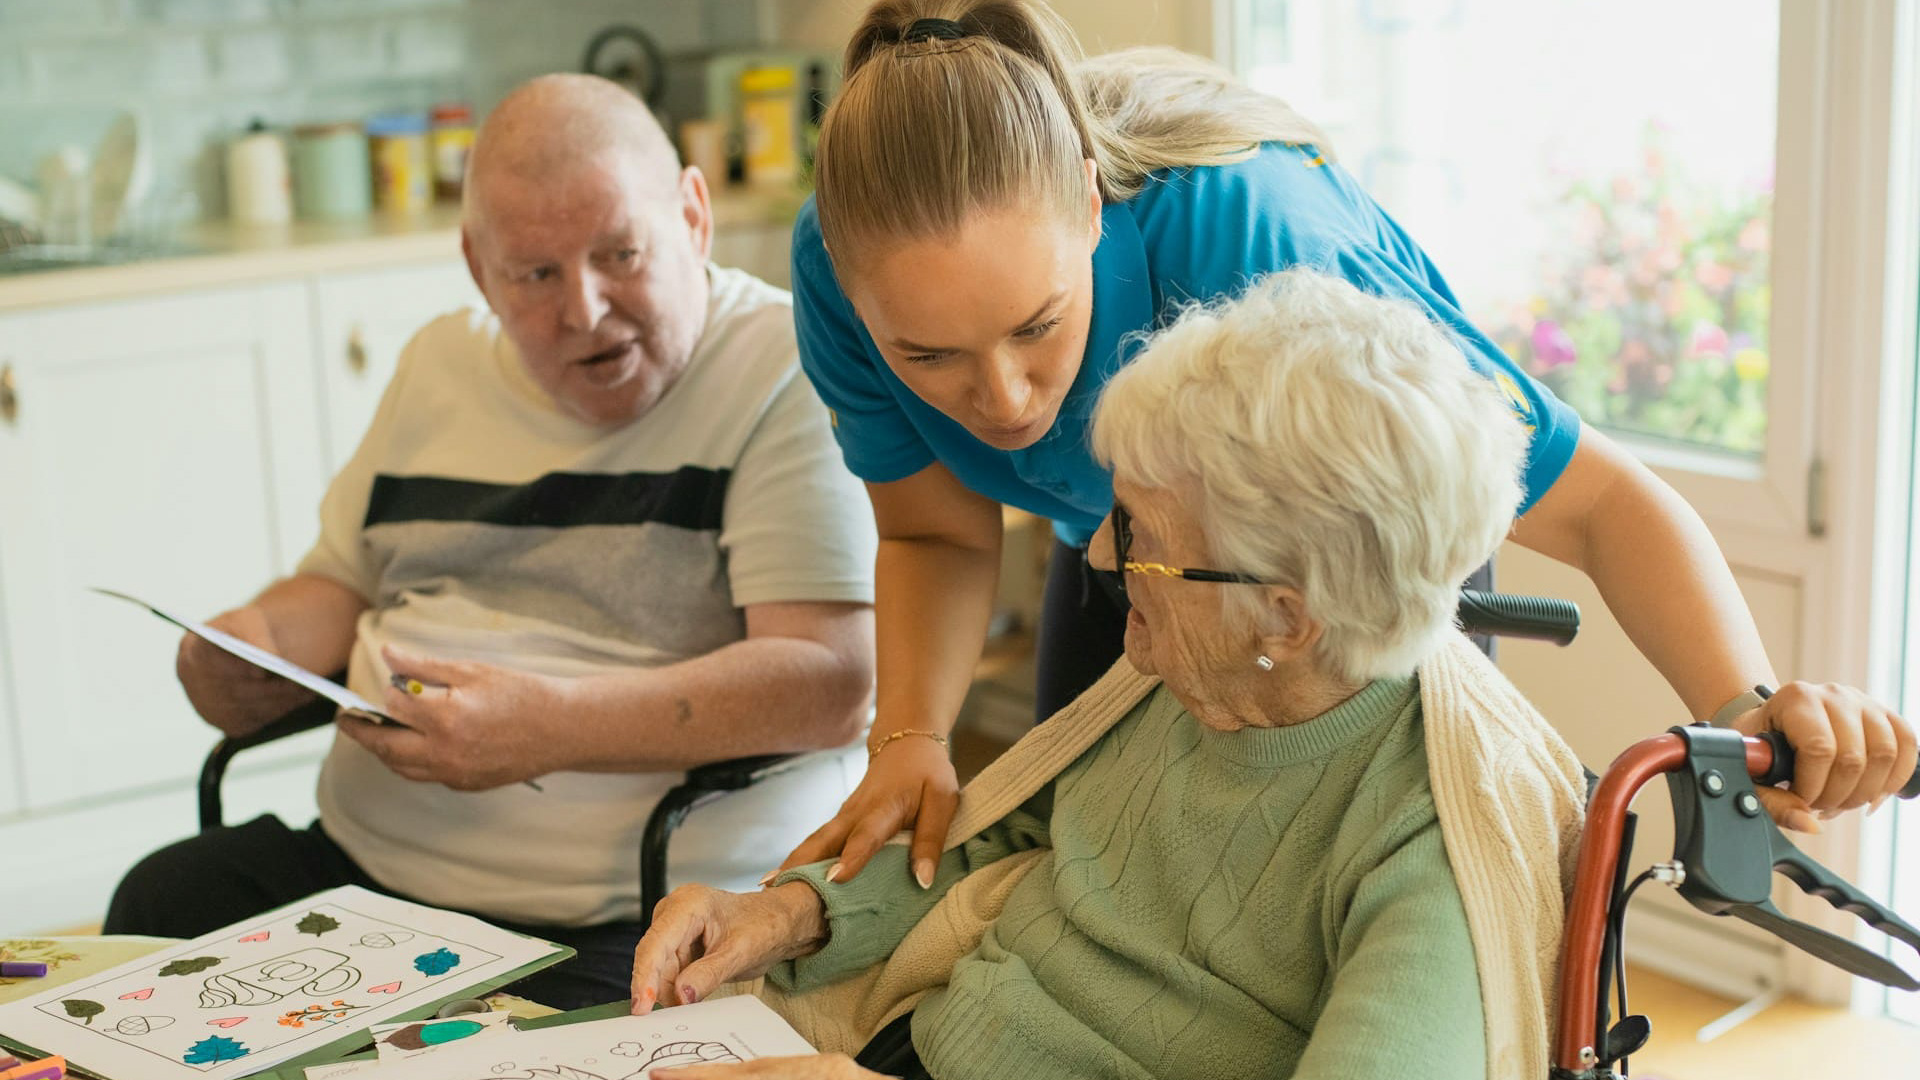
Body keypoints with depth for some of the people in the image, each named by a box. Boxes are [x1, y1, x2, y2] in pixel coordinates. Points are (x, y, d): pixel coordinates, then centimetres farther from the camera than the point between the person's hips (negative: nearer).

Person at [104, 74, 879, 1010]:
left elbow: (834, 684, -18)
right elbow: (342, 582, 27)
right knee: (159, 903, -14)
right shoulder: (442, 365, 15)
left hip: (628, 926, -6)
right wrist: (251, 642, 3)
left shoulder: (789, 374, -8)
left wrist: (555, 727, -26)